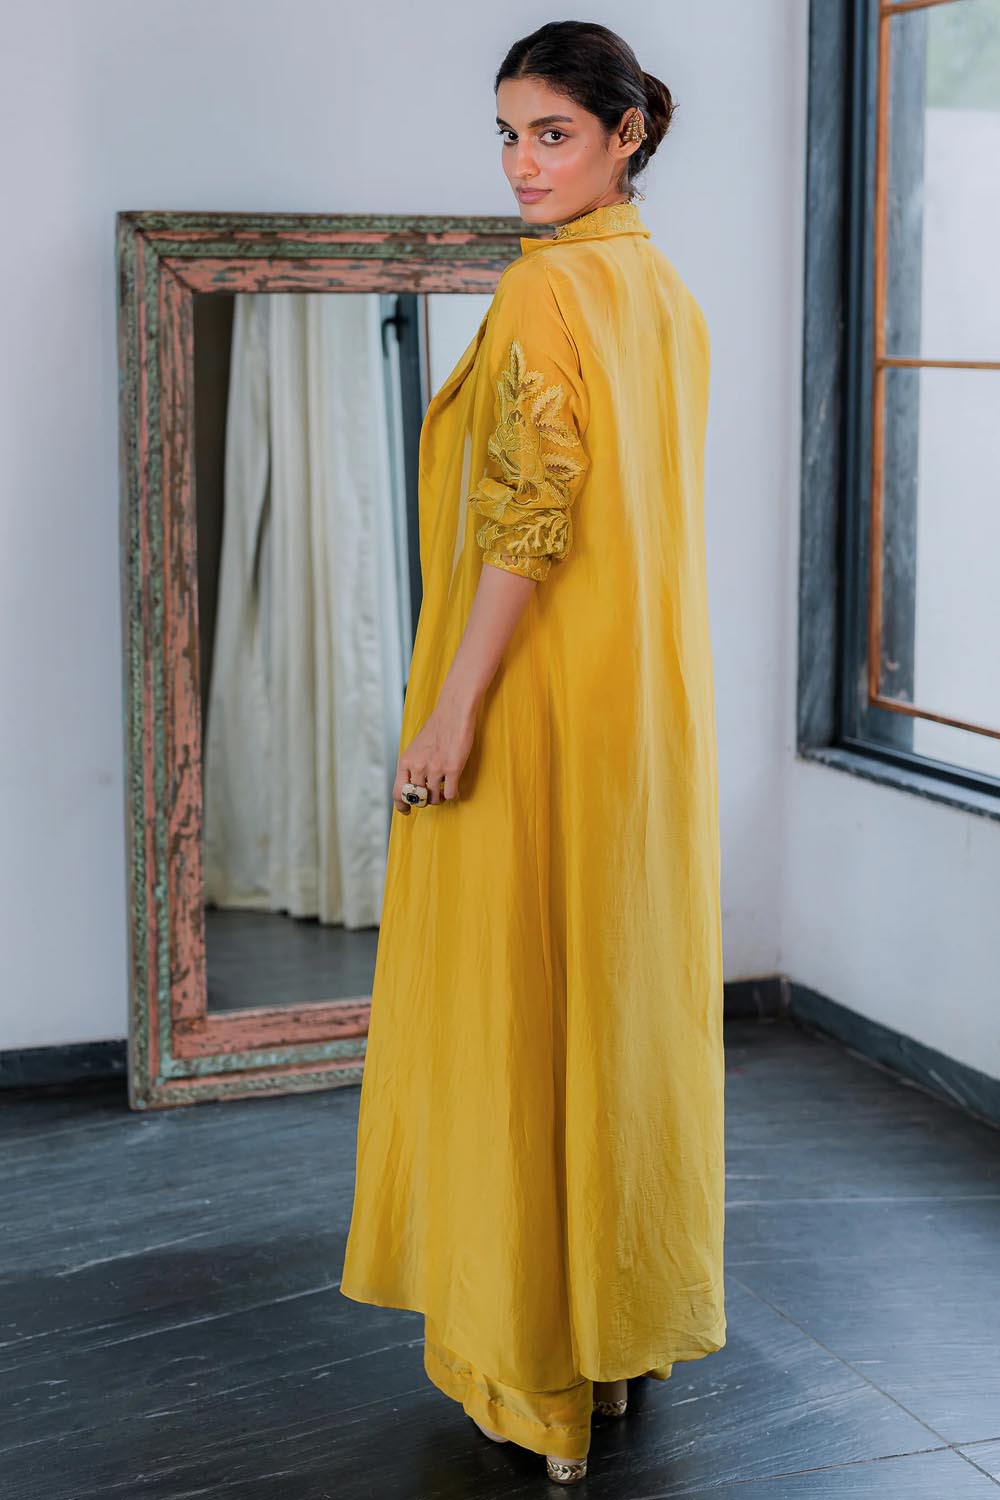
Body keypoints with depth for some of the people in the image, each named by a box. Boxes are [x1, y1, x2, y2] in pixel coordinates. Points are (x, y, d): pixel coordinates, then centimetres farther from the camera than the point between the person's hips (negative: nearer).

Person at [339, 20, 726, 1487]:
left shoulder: (544, 287, -14)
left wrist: (451, 708, -20)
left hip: (542, 696, -9)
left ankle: (538, 1364, 10)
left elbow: (533, 515, -22)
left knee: (520, 1000, 0)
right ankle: (635, 1316, 28)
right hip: (655, 697, 9)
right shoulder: (672, 294, 12)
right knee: (637, 991, 15)